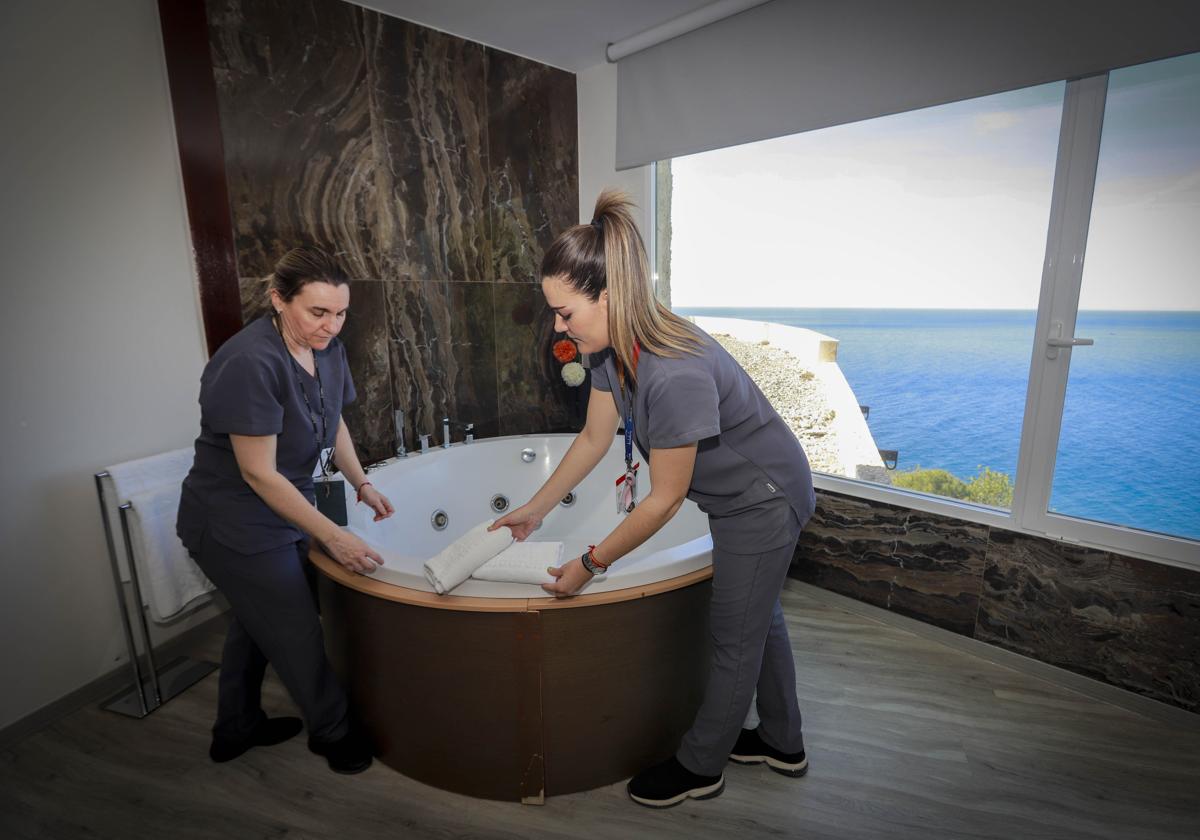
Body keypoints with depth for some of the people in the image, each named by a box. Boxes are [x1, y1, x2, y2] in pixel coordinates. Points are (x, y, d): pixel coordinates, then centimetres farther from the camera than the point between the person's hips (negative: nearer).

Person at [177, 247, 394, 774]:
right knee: (297, 635, 7)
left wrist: (362, 484, 3)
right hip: (234, 528, -8)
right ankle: (332, 732, 32)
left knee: (256, 622, 24)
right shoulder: (250, 364, -29)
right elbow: (259, 474, -27)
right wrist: (333, 537, -26)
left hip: (282, 512, 8)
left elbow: (334, 423, 12)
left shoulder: (327, 348, -3)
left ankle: (236, 730, 48)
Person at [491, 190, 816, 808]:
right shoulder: (612, 349, -11)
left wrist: (590, 564, -18)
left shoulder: (676, 375, -38)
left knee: (735, 636, 10)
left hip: (766, 499, -9)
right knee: (758, 616, 23)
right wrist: (534, 510, 5)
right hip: (737, 496, 9)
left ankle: (700, 767, 35)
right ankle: (782, 744, 47)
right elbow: (593, 439, 0)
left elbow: (664, 500, -28)